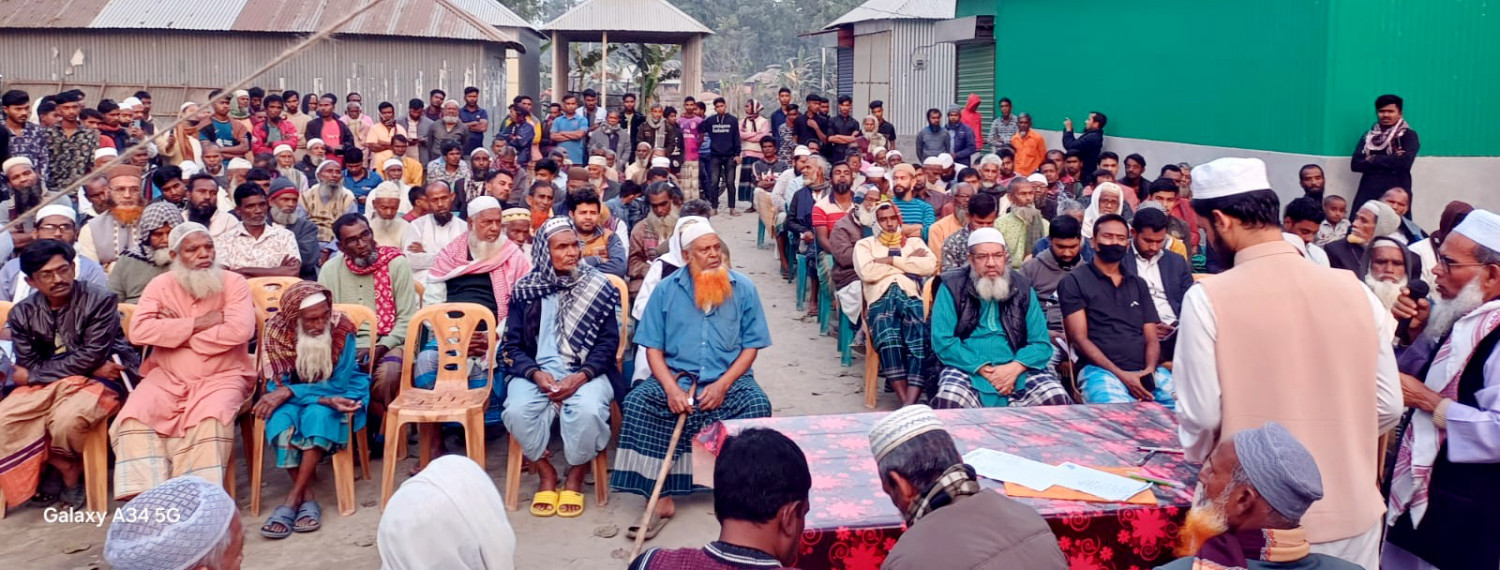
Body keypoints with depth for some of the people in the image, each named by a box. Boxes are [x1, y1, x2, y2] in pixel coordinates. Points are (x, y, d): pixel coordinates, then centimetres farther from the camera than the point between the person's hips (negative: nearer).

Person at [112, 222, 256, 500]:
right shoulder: (160, 285, 5)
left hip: (221, 377, -3)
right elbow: (138, 331, -11)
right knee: (135, 415, -23)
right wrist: (198, 323, -14)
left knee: (211, 417, -31)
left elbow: (240, 330, -19)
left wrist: (174, 332, -11)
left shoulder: (233, 282, -2)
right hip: (167, 377, 3)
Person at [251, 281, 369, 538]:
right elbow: (276, 386, -17)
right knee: (280, 417, -31)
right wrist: (323, 398, -31)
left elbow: (339, 385, -18)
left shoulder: (341, 328, -21)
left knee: (317, 414, -34)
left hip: (339, 393, -1)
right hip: (293, 397, 2)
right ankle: (307, 498, -25)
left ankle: (294, 498, -24)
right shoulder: (276, 331, -18)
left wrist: (290, 391, -29)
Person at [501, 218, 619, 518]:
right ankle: (546, 474, -3)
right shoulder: (526, 290, 9)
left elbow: (608, 341, 1)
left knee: (588, 410, -34)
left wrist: (581, 376, -16)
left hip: (585, 372, -1)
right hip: (537, 371, 1)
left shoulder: (597, 287, 6)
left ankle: (575, 478, -5)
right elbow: (511, 345, 6)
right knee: (518, 411, -31)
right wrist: (535, 373, -14)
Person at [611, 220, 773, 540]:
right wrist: (671, 387, -17)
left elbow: (751, 346, 1)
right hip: (676, 378, 1)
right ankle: (663, 498, -20)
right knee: (636, 403, -25)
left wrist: (723, 385, -14)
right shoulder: (666, 290, 2)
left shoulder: (743, 288, 1)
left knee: (758, 406, -30)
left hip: (729, 380, 0)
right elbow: (653, 348, 0)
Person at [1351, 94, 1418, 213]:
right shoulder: (1368, 136, 16)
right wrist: (1391, 161, -6)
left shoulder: (1408, 135, 7)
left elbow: (1404, 161, -11)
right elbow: (1355, 164, 2)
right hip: (1368, 193, 3)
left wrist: (1373, 159, -2)